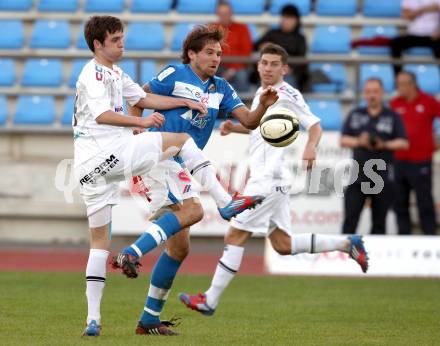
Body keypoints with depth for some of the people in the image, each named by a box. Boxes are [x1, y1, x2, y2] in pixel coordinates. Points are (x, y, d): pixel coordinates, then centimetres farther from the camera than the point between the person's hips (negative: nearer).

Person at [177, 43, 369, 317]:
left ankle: (211, 300, -7)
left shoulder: (287, 94, -10)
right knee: (283, 245, 12)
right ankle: (347, 244, 20)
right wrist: (233, 127, 14)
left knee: (235, 236, -9)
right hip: (262, 177, 10)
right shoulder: (261, 93, 17)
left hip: (270, 179, -10)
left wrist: (311, 147, -32)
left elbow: (315, 125, -11)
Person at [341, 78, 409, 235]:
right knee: (350, 217, -8)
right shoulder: (355, 115, 13)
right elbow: (343, 140, 10)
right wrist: (359, 141, -10)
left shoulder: (392, 117, 6)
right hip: (358, 174, 1)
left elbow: (403, 143, 1)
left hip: (383, 176, -1)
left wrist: (385, 145, -16)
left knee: (379, 221, 3)